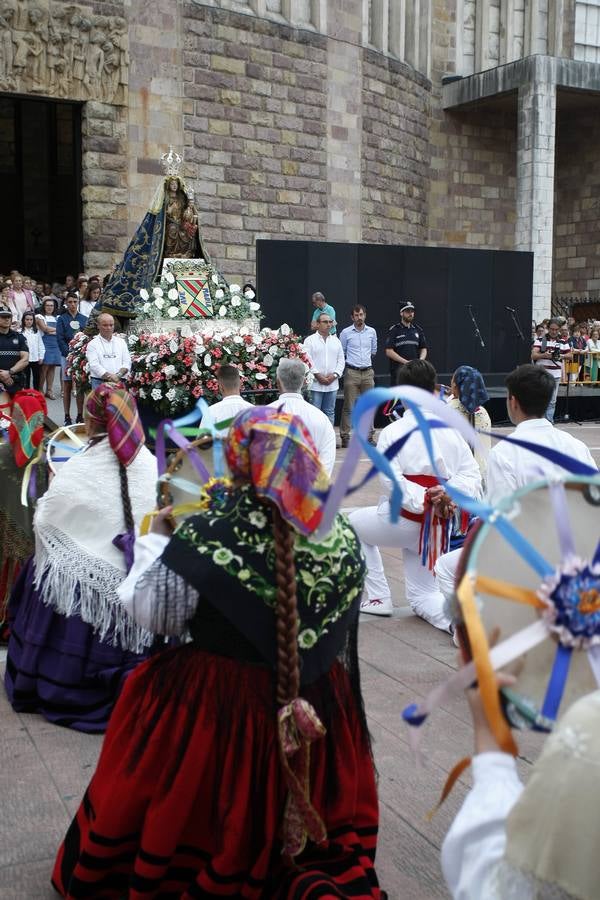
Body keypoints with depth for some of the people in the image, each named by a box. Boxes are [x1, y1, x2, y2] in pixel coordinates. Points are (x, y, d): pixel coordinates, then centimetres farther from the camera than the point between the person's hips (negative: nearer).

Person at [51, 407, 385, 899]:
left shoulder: (210, 533, -23)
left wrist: (157, 540, 1)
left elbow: (153, 609, -13)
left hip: (219, 699, -3)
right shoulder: (339, 531, -8)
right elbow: (341, 622, 6)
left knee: (200, 801, 20)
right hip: (315, 699, 4)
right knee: (290, 797, 26)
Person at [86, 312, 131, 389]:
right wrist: (110, 377, -18)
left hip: (119, 382, 3)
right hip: (100, 383, -3)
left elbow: (127, 362, 9)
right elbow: (94, 365, -7)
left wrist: (118, 375, -11)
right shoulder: (93, 344, 5)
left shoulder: (121, 342, 17)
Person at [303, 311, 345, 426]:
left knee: (330, 413, 9)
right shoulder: (310, 340, 0)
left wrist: (334, 375, -4)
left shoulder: (336, 341, 15)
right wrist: (317, 375, -14)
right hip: (315, 384, -4)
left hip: (332, 384, 5)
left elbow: (341, 360, 11)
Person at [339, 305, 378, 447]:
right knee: (349, 406, -4)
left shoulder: (372, 332, 9)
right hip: (352, 372, -3)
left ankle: (368, 436, 13)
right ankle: (345, 436, 1)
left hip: (368, 372, 4)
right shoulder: (346, 332, -1)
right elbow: (341, 353, 7)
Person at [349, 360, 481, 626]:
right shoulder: (451, 431, 2)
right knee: (421, 596, 20)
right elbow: (471, 474, -4)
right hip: (436, 527, 5)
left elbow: (391, 480, -21)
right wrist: (449, 493, -17)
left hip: (400, 520, -4)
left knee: (354, 524, 29)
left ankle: (378, 597, 22)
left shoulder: (392, 432, -10)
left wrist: (424, 500, -23)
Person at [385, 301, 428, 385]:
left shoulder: (418, 330, 14)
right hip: (398, 371, -4)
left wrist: (420, 360, -4)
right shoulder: (394, 330, -2)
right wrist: (406, 362, -15)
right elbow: (389, 351, -8)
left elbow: (423, 349, 18)